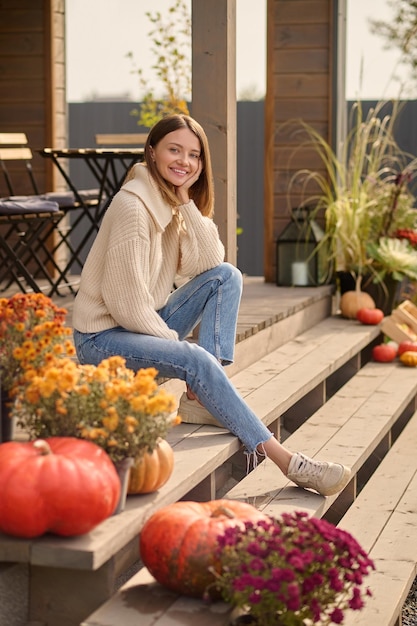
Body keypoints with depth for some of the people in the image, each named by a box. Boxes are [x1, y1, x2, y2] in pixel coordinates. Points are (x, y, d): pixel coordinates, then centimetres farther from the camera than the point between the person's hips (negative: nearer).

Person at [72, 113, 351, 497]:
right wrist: (177, 343, -16)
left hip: (146, 323, 9)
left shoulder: (177, 202, 8)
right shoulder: (133, 206, -20)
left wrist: (186, 201, -14)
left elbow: (209, 263, -7)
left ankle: (203, 398, -16)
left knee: (227, 276, -5)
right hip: (102, 336, -9)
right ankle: (287, 461, -26)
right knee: (196, 360, -31)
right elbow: (126, 301, -23)